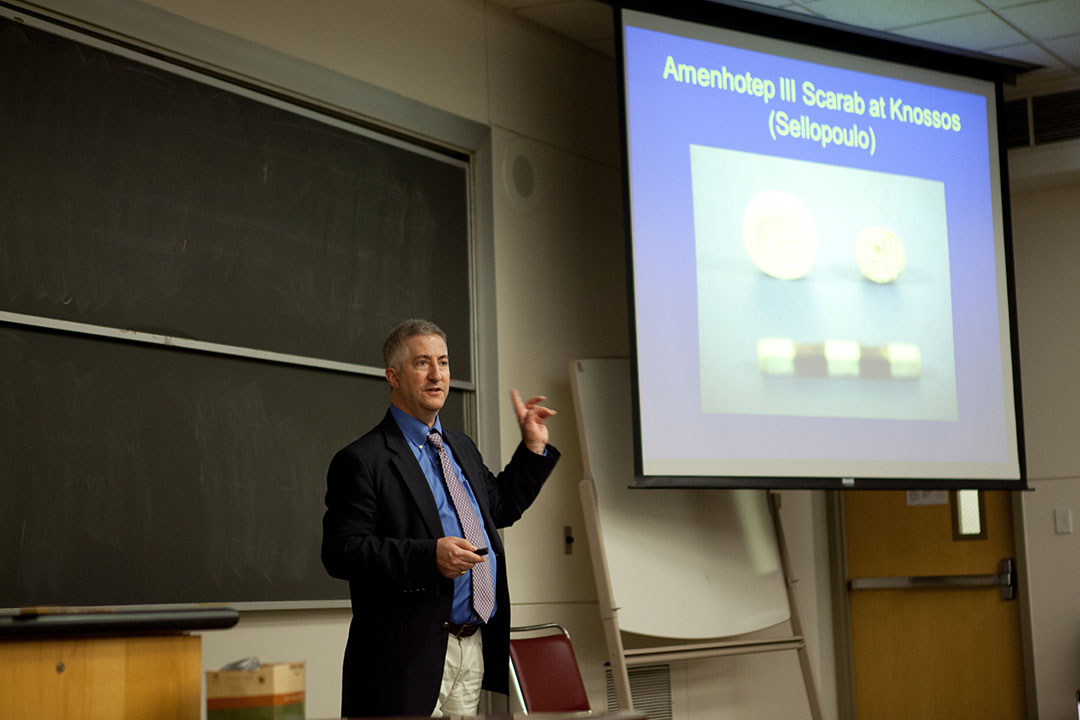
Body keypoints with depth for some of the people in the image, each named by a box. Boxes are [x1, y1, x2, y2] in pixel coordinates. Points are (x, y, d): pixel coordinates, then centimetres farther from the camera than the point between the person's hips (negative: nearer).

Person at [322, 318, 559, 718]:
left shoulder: (463, 448, 19)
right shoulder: (362, 460, -9)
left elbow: (500, 507, 31)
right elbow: (341, 552, -17)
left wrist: (533, 446, 22)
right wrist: (430, 556, -26)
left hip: (475, 649, 8)